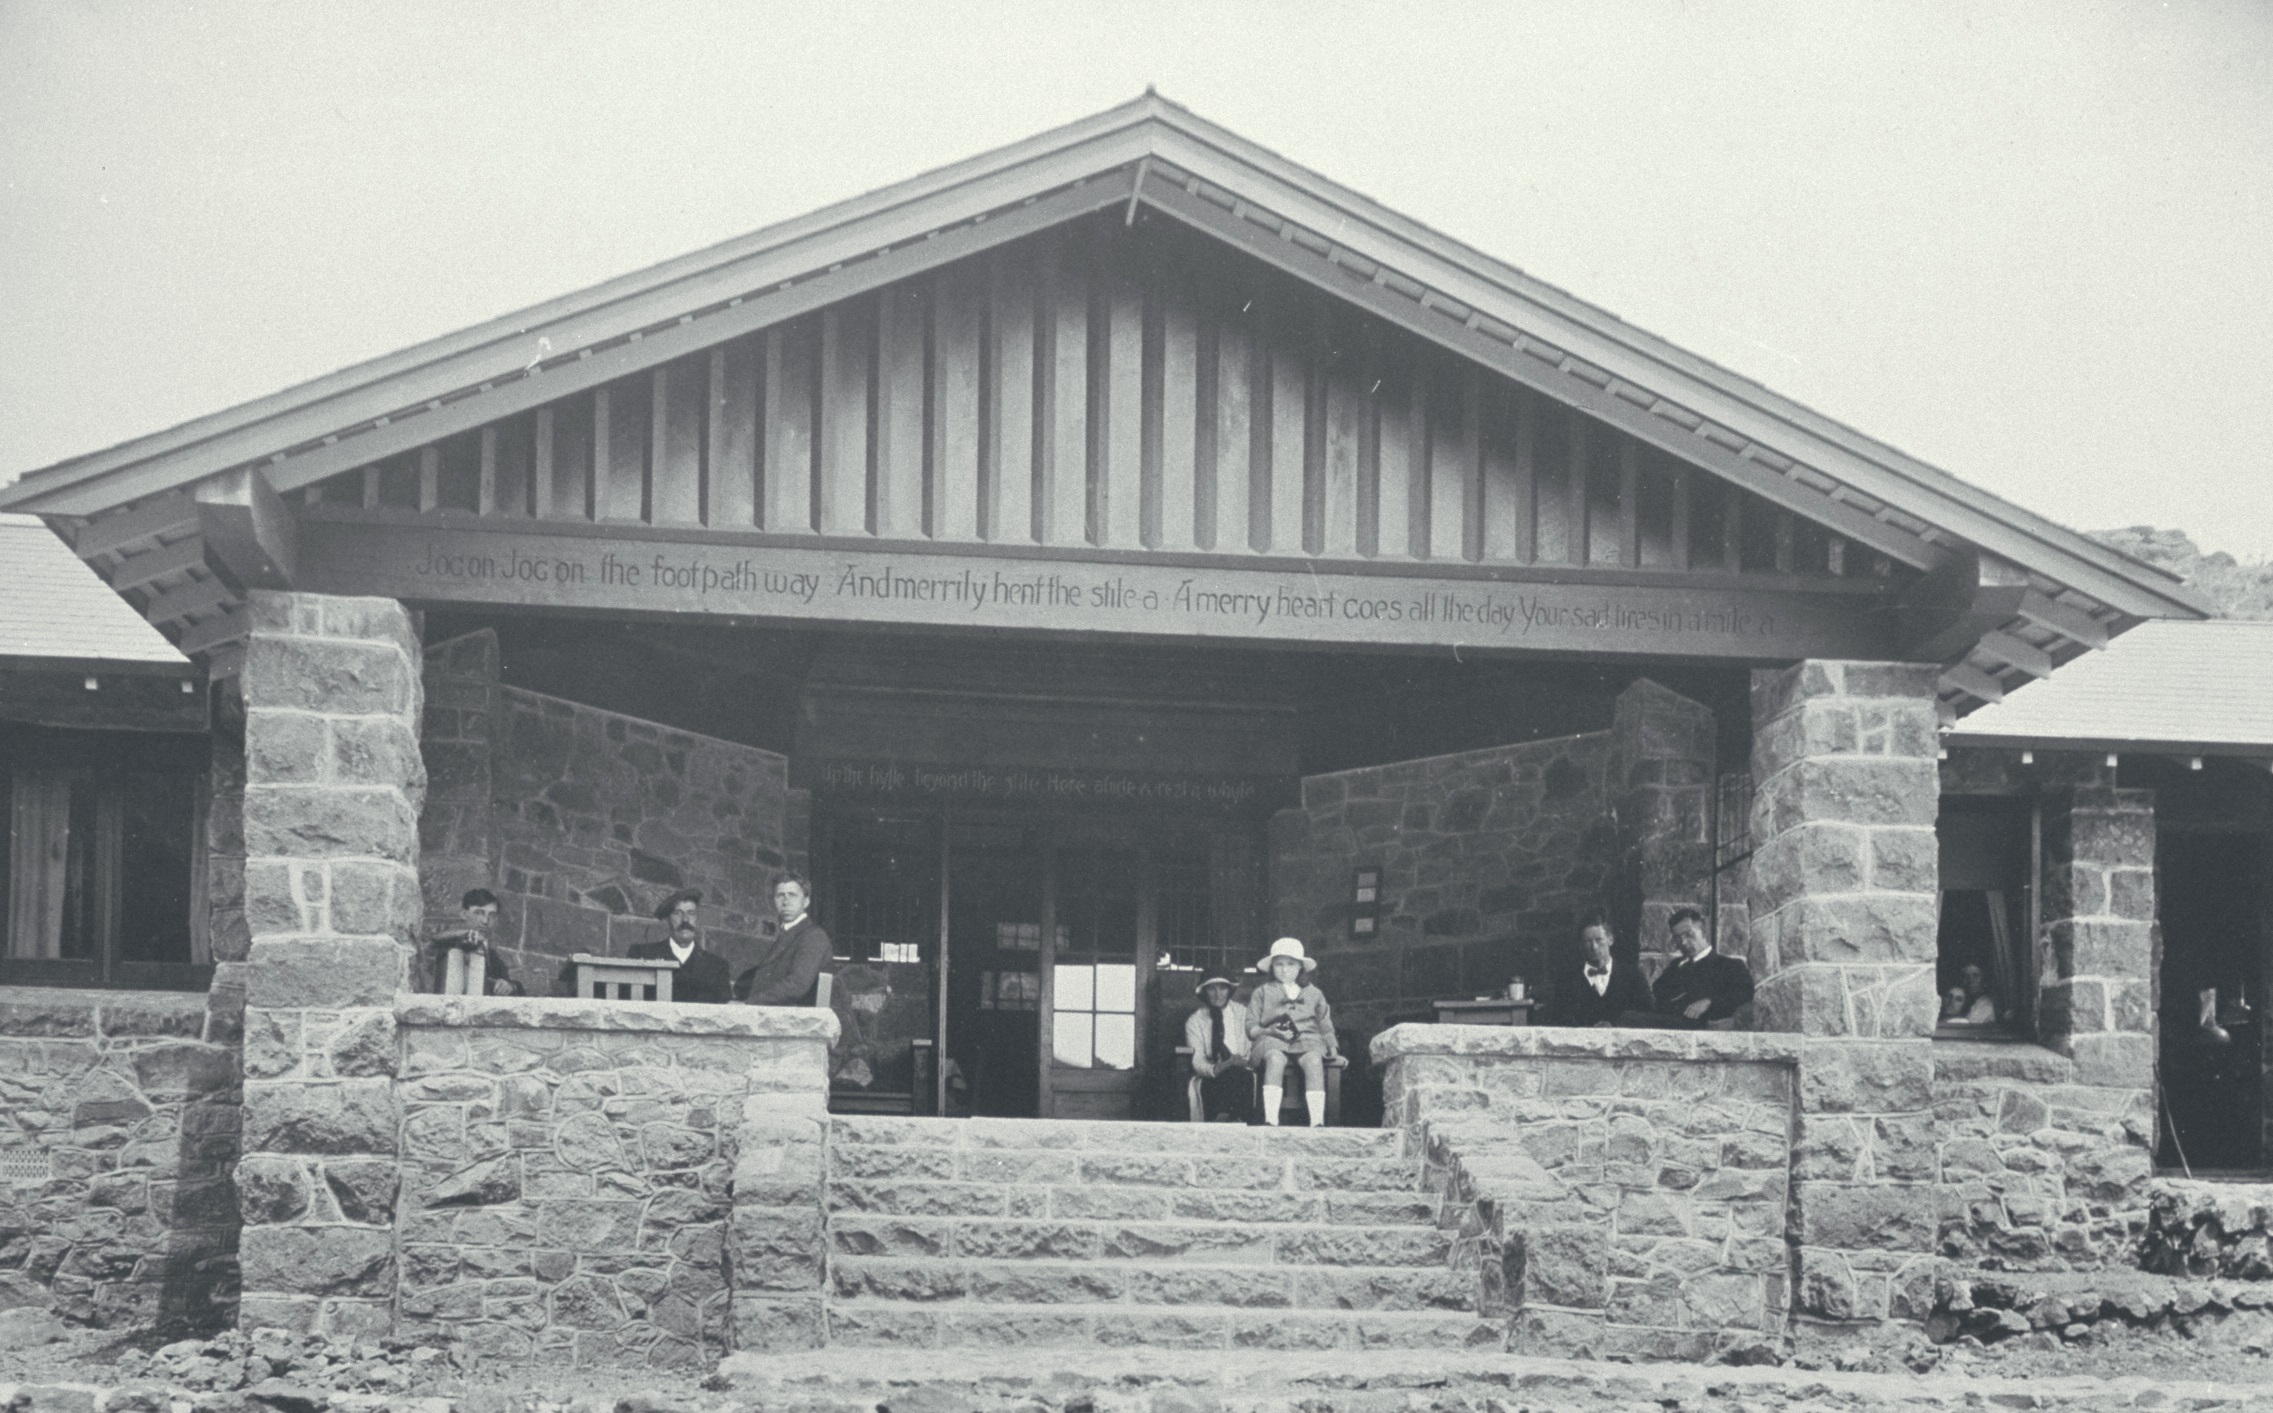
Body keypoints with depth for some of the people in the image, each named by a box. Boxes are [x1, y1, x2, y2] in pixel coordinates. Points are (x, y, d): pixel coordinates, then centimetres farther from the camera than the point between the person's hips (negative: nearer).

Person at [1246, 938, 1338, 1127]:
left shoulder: (1313, 994, 25)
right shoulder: (1262, 993, 18)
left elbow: (1326, 1027, 28)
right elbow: (1250, 1027, 10)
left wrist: (1332, 1049, 12)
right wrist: (1270, 1031, -9)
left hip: (1307, 1039, 2)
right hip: (1271, 1041, -1)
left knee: (1314, 1061, -35)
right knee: (1276, 1059, -39)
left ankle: (1317, 1121, -44)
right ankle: (1270, 1120, -49)